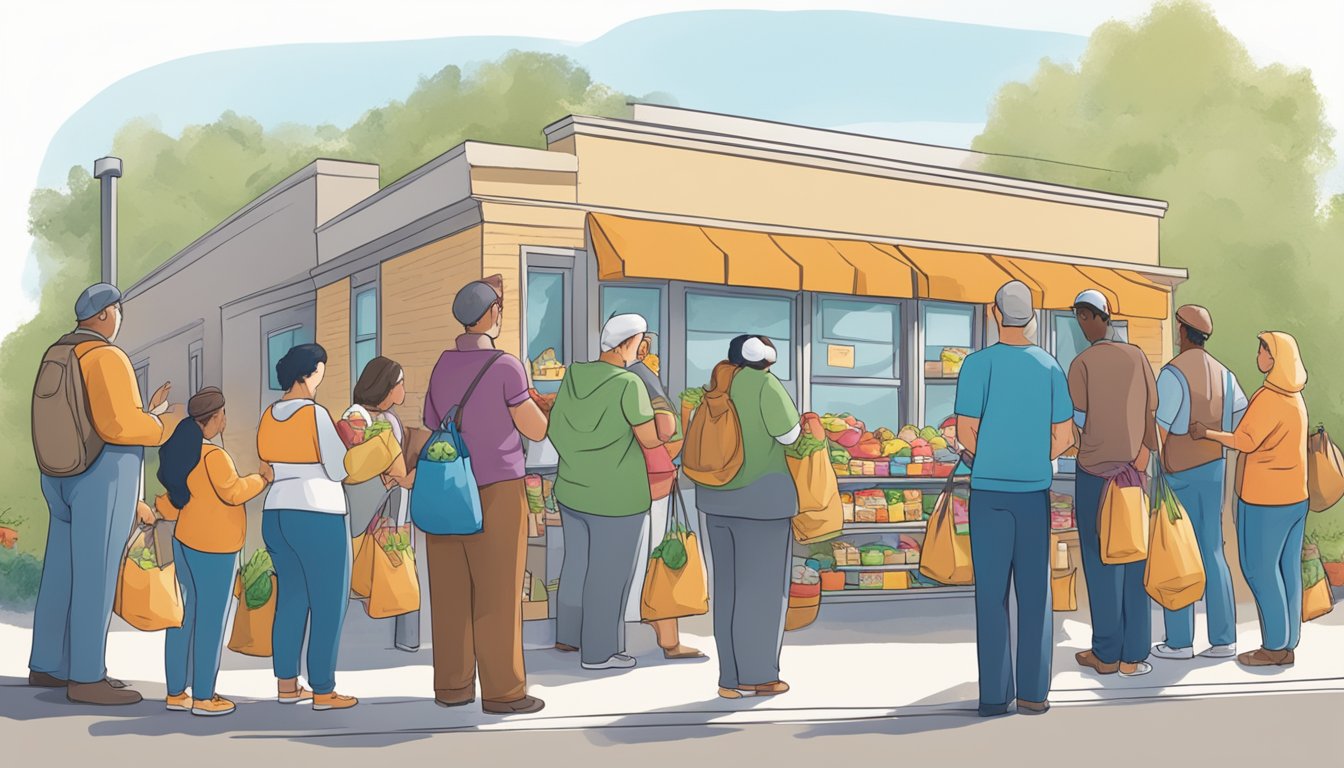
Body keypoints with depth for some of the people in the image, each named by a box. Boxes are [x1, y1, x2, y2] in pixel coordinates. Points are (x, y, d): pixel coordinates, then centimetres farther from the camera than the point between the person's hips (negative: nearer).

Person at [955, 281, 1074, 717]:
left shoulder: (978, 364, -6)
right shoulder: (1049, 367, 3)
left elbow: (966, 431, -7)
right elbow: (1064, 436, 4)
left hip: (988, 489, -2)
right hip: (1035, 489, 2)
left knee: (992, 592, 2)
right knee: (1034, 591, 7)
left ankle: (995, 694, 3)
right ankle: (1033, 692, 9)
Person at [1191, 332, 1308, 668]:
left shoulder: (1269, 398, -18)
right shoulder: (1294, 397, 11)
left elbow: (1245, 441, -20)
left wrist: (1207, 433, -8)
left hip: (1266, 500, -9)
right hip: (1294, 497, 9)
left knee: (1261, 570, -1)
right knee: (1288, 569, 10)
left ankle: (1274, 647, 3)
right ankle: (1287, 644, 15)